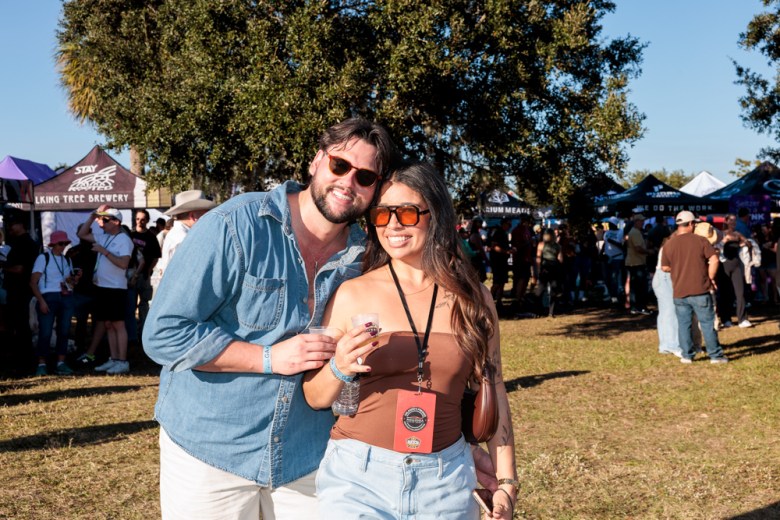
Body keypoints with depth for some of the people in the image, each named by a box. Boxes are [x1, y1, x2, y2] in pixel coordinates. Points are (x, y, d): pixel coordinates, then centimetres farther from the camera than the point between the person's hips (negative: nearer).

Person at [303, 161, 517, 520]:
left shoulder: (474, 299, 0)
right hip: (358, 476, -1)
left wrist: (506, 483, 6)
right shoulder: (352, 294, -5)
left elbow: (493, 396, 8)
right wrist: (339, 368, -20)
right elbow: (315, 398, 1)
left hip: (445, 481, 2)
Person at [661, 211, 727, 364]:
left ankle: (687, 355, 12)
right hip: (700, 290, -2)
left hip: (679, 292, 2)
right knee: (708, 323, 5)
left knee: (683, 324, 9)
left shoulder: (668, 244, 1)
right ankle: (715, 355, 10)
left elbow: (665, 267, 7)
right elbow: (714, 260, -10)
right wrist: (710, 278, 1)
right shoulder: (700, 240, -5)